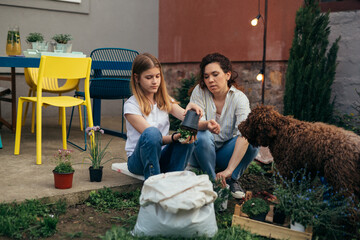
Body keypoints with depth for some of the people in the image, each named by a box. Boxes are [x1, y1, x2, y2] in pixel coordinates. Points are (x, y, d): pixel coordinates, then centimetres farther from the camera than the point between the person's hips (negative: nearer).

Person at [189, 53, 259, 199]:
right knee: (202, 136, -33)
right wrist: (207, 125, -42)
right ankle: (212, 180, -14)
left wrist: (229, 170, -40)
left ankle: (232, 179, -7)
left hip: (225, 153, 1)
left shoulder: (239, 98, -16)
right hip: (202, 152, 0)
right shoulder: (199, 92, -12)